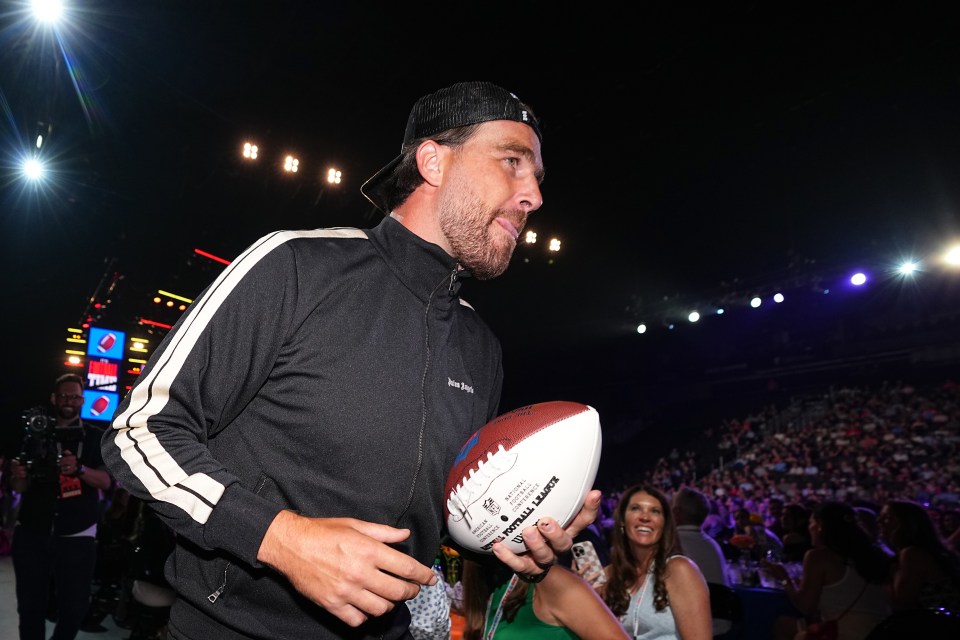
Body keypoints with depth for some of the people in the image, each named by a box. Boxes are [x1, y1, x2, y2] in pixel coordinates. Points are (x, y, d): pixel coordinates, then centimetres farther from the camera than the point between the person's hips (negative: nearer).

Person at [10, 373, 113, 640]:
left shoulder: (96, 438, 4)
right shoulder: (36, 433, 9)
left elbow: (106, 481, -5)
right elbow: (20, 488, 9)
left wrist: (80, 469, -25)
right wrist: (18, 476, -15)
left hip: (76, 536, -1)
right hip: (31, 533, 2)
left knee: (75, 607, 0)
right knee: (30, 605, 5)